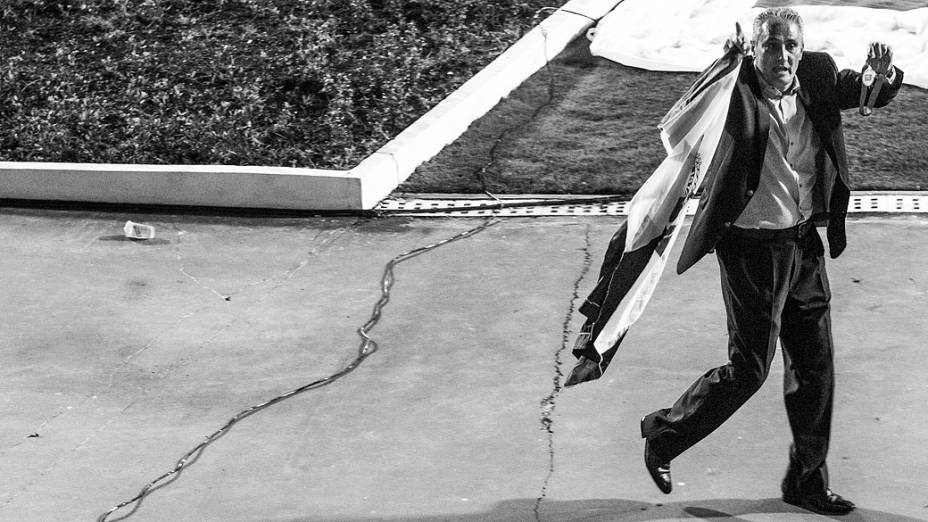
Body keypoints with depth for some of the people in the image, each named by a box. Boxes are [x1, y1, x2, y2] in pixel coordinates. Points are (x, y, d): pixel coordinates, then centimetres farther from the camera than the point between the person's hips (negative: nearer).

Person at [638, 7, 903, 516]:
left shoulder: (818, 77, -2)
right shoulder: (736, 90, -19)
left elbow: (869, 93, 11)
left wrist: (883, 73, -14)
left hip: (804, 243, 6)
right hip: (752, 248, -6)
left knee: (815, 364, 13)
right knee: (749, 368, 0)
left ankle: (807, 479, 29)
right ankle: (664, 433, 23)